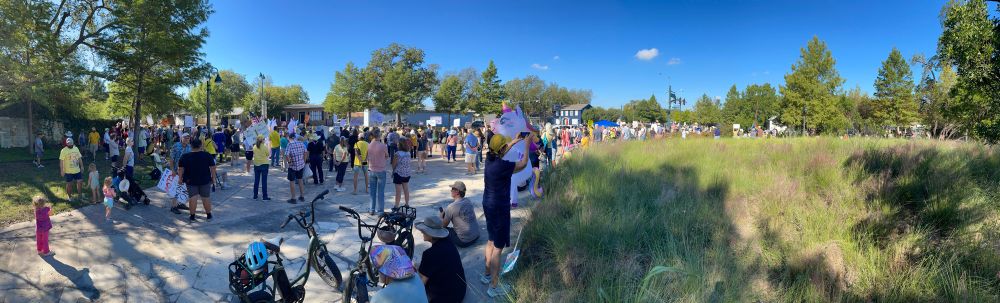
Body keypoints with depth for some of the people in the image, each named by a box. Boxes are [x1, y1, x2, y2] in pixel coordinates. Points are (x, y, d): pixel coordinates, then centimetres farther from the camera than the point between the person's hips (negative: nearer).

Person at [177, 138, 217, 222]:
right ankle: (209, 215, 17)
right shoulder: (208, 155, -6)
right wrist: (213, 178, 4)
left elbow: (180, 169, -5)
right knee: (206, 198, 9)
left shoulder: (185, 157, -5)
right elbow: (212, 168, -4)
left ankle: (192, 216, 9)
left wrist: (180, 179, 4)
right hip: (205, 180, 0)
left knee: (192, 198, 4)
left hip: (190, 180, 0)